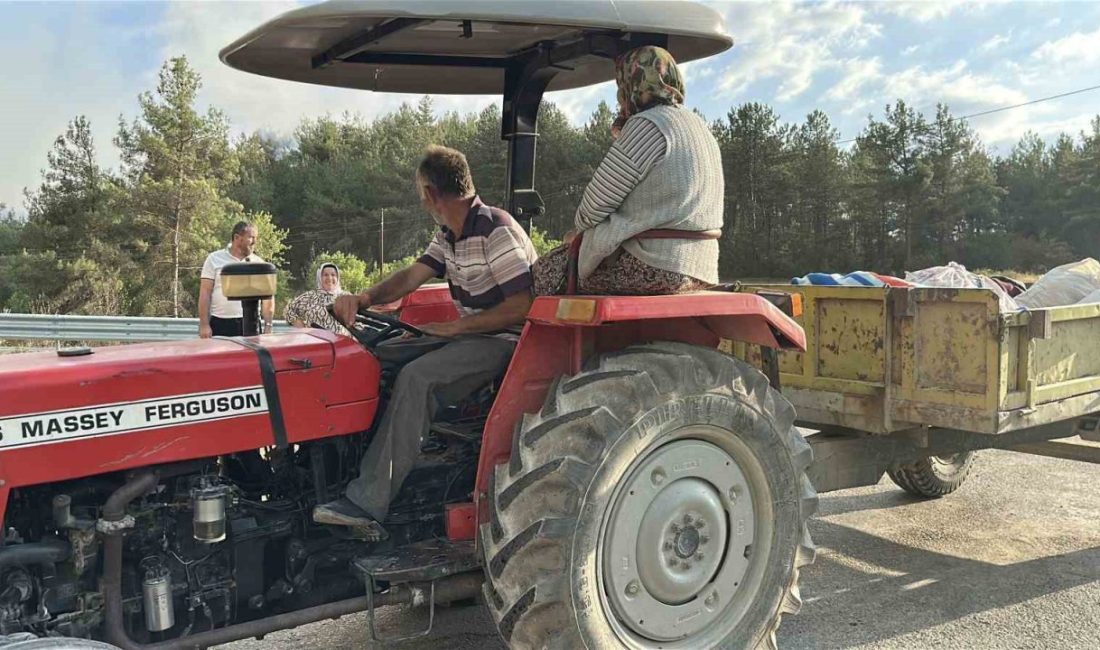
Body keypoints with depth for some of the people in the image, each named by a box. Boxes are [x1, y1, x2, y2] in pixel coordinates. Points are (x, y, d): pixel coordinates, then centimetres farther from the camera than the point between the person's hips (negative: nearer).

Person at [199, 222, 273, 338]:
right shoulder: (215, 259, 3)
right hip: (220, 325, -2)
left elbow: (267, 297, 8)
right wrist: (204, 325, -7)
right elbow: (205, 293, 0)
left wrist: (268, 326, -1)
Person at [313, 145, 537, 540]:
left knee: (417, 377, -29)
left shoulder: (497, 231, -17)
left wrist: (454, 327, -21)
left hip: (506, 340, -10)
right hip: (470, 335, 10)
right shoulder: (449, 237, 13)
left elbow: (523, 307, -22)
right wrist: (363, 298, -12)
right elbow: (411, 276, 7)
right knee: (381, 357, 0)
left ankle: (367, 505, -28)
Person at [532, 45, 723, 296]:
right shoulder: (699, 127, 16)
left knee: (548, 270, 4)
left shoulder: (646, 127, -12)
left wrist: (581, 227, 10)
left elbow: (597, 203, -10)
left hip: (657, 267, -9)